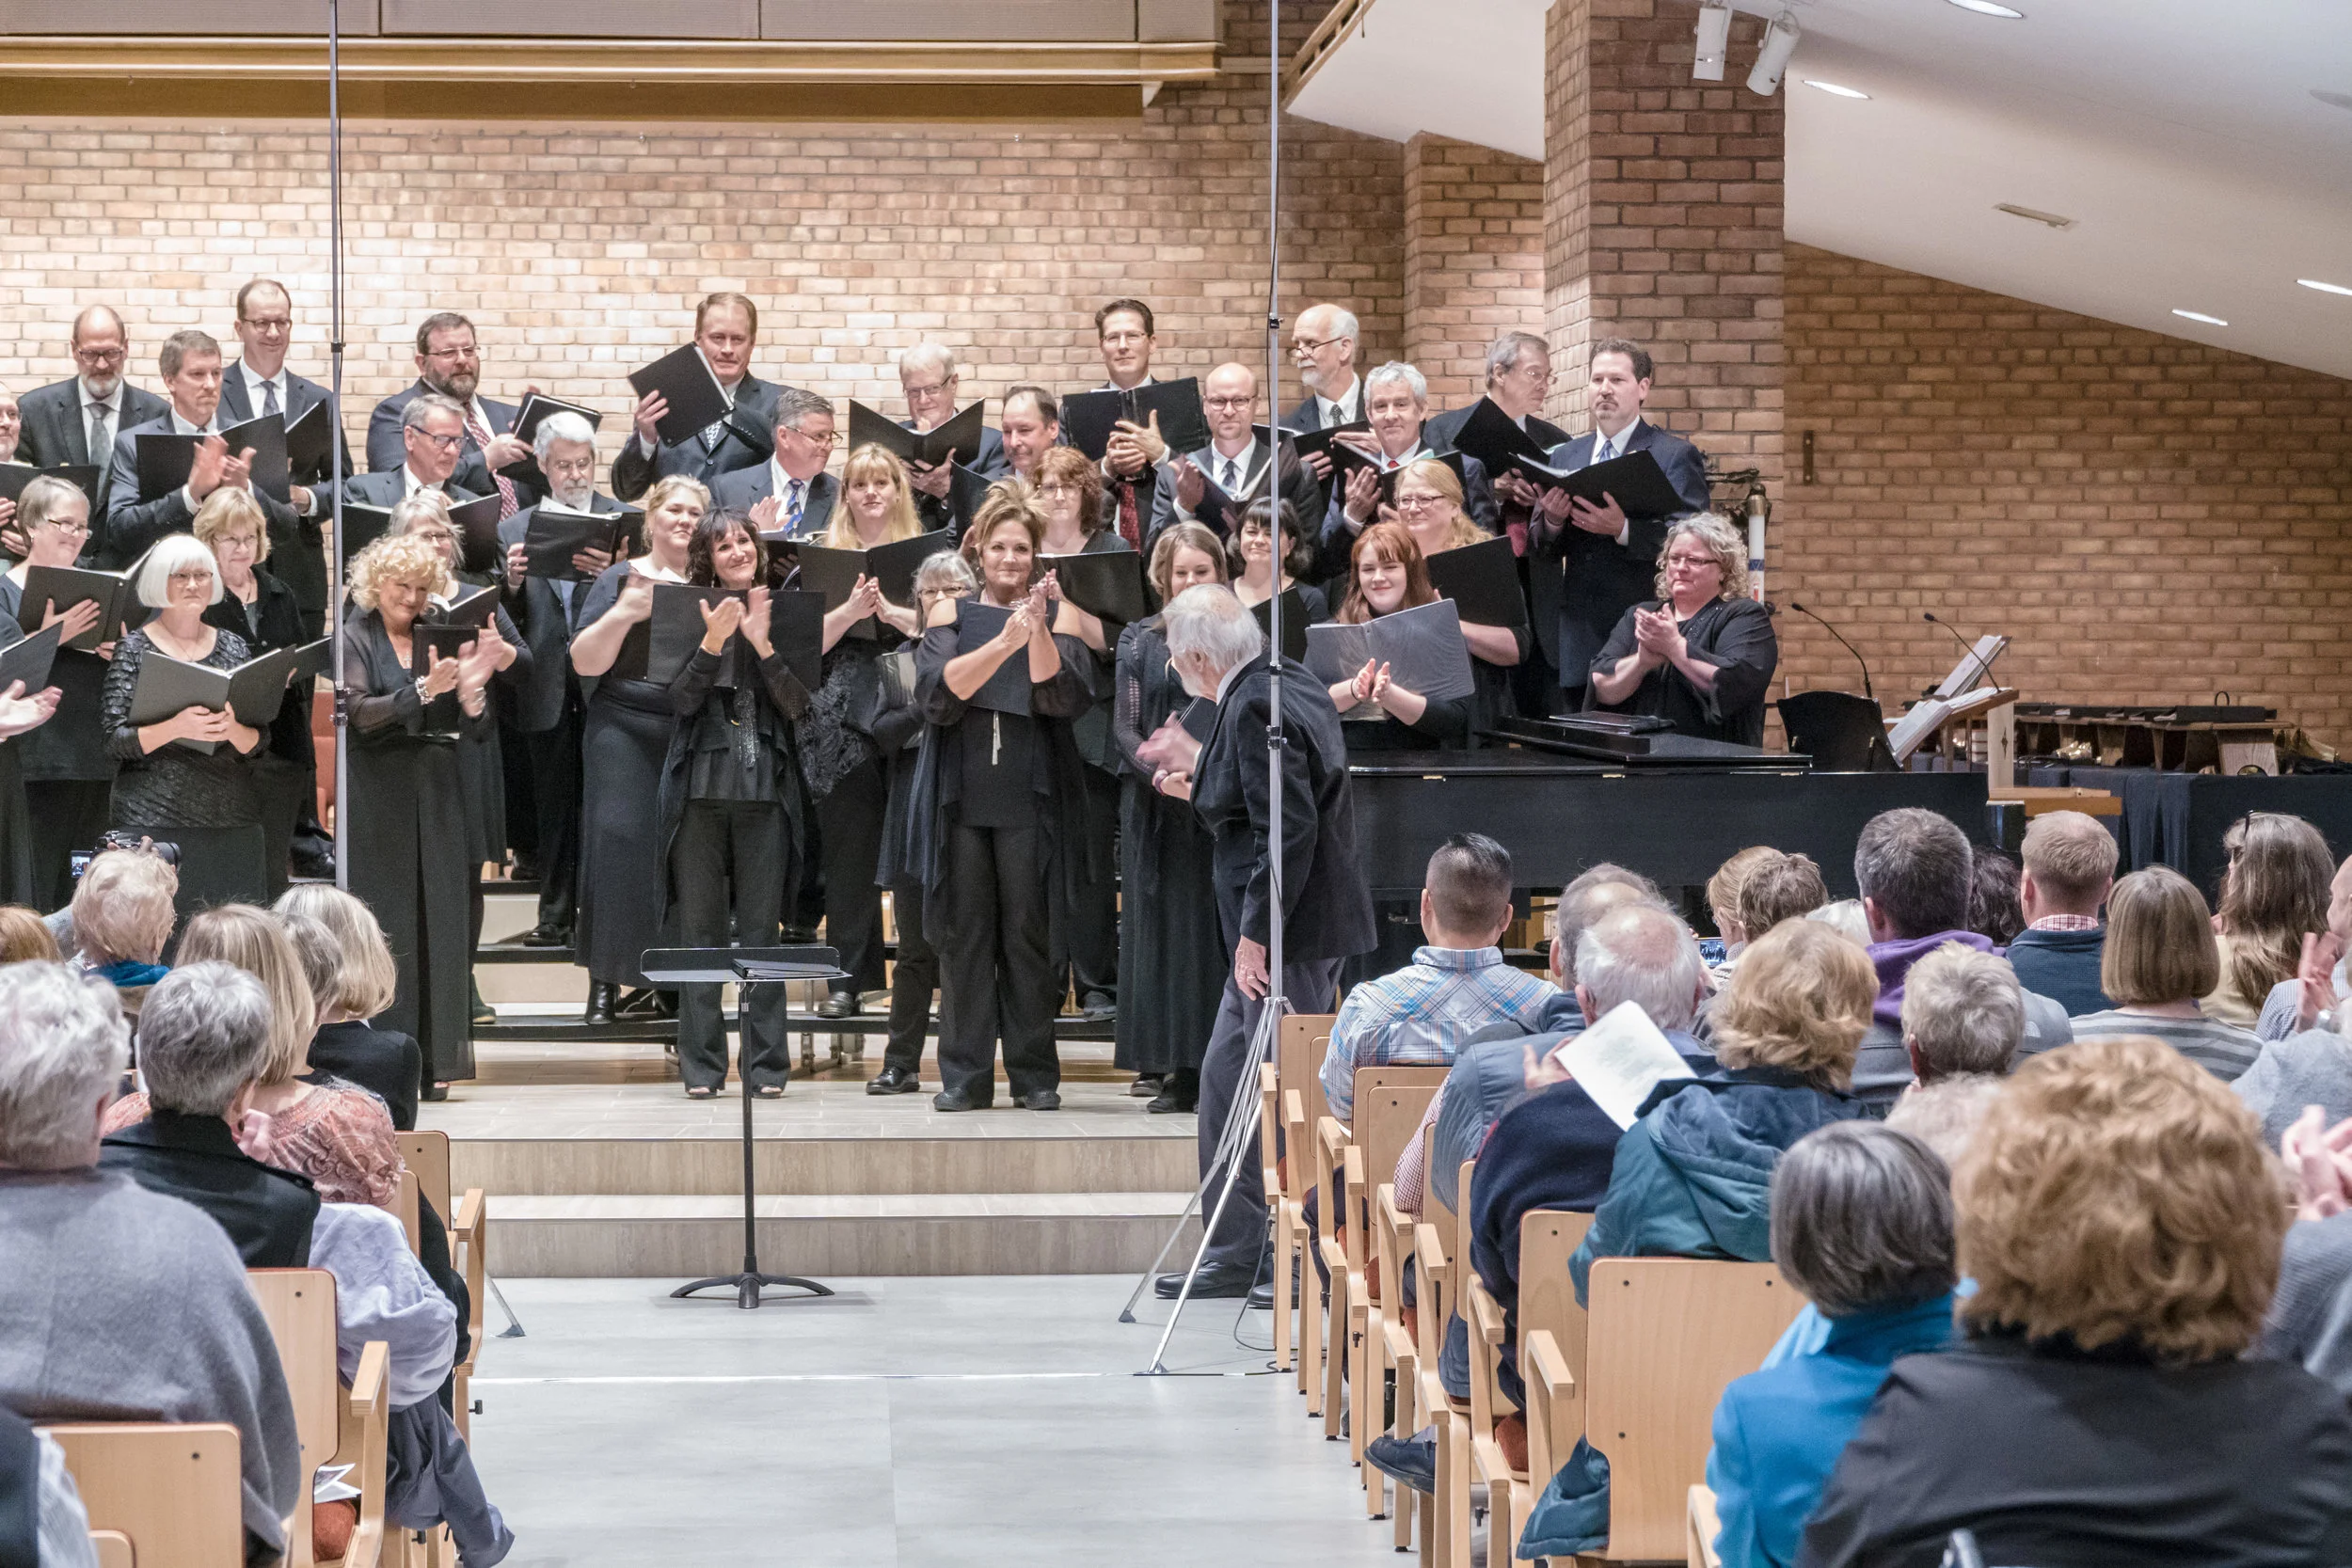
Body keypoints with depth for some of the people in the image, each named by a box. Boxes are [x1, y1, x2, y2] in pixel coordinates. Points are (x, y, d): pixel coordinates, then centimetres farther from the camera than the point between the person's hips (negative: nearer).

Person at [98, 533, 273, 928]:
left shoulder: (234, 648, 12)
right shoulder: (134, 649, 3)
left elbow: (258, 743, 8)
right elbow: (114, 740, -6)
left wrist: (234, 729, -15)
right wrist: (176, 728, -21)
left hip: (232, 820, 3)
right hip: (155, 818, -3)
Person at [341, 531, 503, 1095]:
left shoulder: (440, 639, 10)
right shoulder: (355, 638, 2)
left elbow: (470, 726, 6)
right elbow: (361, 712, -13)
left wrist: (472, 686, -14)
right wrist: (424, 691, -25)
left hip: (437, 794, 3)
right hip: (378, 792, -3)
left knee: (439, 919, 1)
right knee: (385, 921, -5)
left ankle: (432, 1061, 4)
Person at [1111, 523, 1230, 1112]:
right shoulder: (1139, 642, 10)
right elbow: (1125, 727, 3)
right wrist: (1159, 772, -16)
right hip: (1160, 809, 1)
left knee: (1221, 927, -4)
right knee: (1166, 927, -1)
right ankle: (1175, 1071, 1)